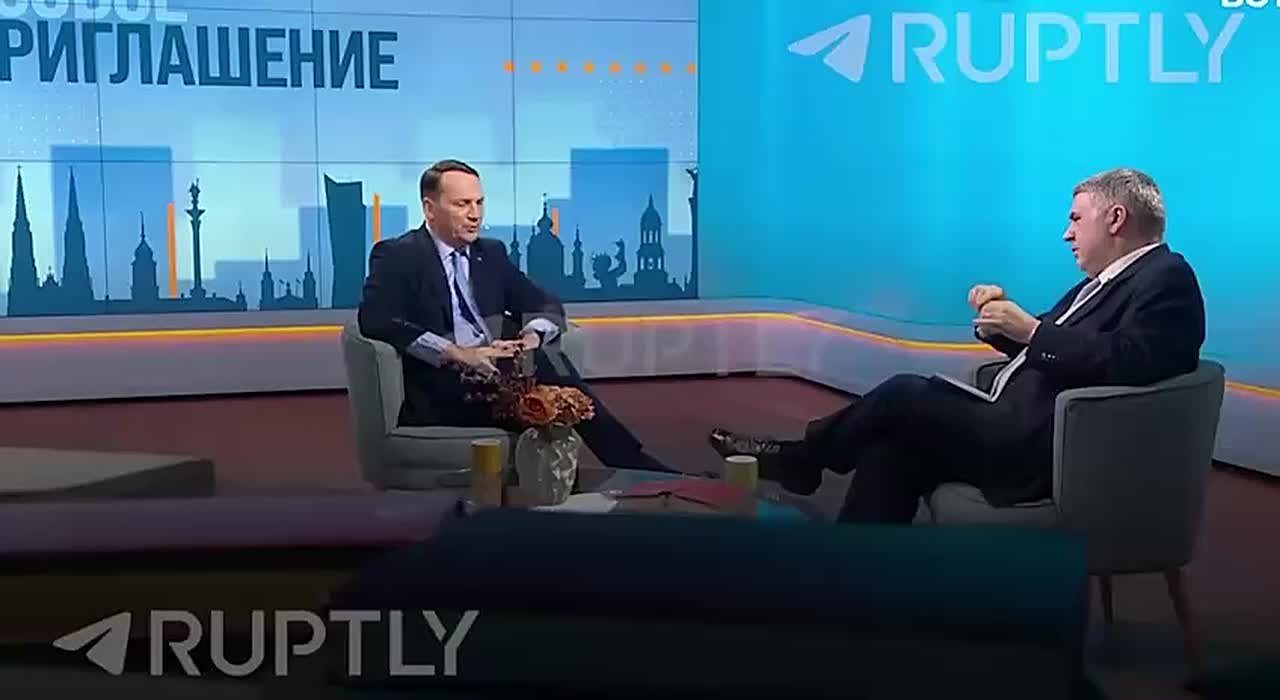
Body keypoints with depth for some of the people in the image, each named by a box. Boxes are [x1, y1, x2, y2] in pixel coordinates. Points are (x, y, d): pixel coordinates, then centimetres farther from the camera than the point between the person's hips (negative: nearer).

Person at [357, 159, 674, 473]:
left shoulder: (491, 253, 20)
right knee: (542, 368, -30)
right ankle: (633, 467, -24)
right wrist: (456, 353, -24)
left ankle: (630, 470, -27)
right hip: (441, 395, -6)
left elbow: (549, 306, 17)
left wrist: (532, 334, -8)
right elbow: (375, 319, -15)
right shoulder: (398, 256, 2)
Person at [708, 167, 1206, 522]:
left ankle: (796, 459, 15)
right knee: (892, 449, -2)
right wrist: (1005, 320, 3)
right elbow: (1042, 345, 24)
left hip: (1043, 449, -10)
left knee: (904, 394, -8)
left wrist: (1030, 329, -23)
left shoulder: (1166, 279, -10)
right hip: (1020, 427, 10)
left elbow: (1127, 363, -27)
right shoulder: (1111, 278, 21)